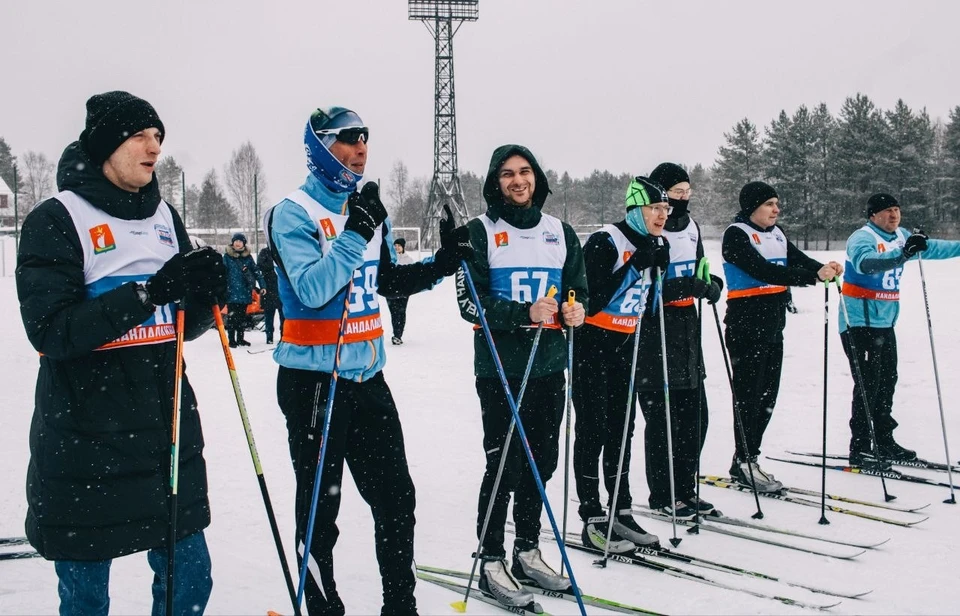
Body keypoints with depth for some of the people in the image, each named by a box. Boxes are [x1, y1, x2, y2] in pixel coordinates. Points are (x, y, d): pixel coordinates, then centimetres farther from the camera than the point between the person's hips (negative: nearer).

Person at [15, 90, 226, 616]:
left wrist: (206, 292, -9)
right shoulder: (56, 220, -7)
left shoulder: (164, 218, 10)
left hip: (169, 432, 5)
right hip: (84, 441, -5)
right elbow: (51, 330, -17)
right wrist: (147, 294, -23)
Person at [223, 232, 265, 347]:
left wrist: (262, 286, 2)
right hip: (232, 292, -3)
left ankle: (240, 339, 21)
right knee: (232, 316, -2)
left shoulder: (248, 257, 9)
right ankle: (232, 340, 5)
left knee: (242, 316, 11)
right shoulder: (227, 256, 0)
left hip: (245, 292, 3)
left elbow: (256, 271, 9)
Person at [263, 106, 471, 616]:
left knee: (396, 496, 10)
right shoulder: (293, 214, -10)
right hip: (313, 378, -6)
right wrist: (355, 234, -27)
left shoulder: (370, 210, 11)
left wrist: (440, 265, 3)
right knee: (320, 505, 3)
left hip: (367, 374, 6)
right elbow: (311, 291, -22)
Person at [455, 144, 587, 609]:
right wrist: (524, 313, -21)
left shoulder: (560, 232, 11)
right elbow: (470, 302, -9)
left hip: (549, 366, 5)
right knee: (503, 465, -3)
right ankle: (491, 561, 9)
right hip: (501, 366, -4)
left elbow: (579, 288, 16)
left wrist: (575, 311, -8)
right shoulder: (480, 232, -3)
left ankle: (527, 552, 24)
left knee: (541, 462, 10)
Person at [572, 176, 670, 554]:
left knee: (622, 431, 10)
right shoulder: (605, 242, -16)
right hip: (592, 345, -7)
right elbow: (594, 298, -25)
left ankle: (620, 513, 19)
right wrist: (633, 266, -25)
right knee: (593, 432, -3)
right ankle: (593, 521, 4)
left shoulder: (652, 246, 8)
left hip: (625, 346, 8)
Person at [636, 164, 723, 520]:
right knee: (662, 419, -1)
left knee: (695, 417, 11)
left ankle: (684, 489, 24)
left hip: (687, 329, 8)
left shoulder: (691, 227, 12)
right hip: (653, 329, -8)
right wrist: (683, 287, -29)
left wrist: (712, 285, 1)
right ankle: (663, 495, 12)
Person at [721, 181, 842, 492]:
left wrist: (825, 268, -21)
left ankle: (748, 459, 20)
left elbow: (800, 260, 1)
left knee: (768, 396, 10)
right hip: (746, 324, -8)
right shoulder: (737, 234, -11)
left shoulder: (777, 234, 13)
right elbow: (762, 270, -24)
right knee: (749, 395, -3)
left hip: (773, 327, 8)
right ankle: (743, 462, 7)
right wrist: (813, 277, -30)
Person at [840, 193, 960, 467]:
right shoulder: (862, 238, -16)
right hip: (859, 323, -8)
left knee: (887, 382, 14)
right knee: (868, 383, -11)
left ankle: (884, 441, 27)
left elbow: (932, 247, 21)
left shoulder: (901, 236, 8)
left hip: (885, 323, 8)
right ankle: (860, 449, -6)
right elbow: (865, 262, -38)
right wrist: (901, 254, -50)